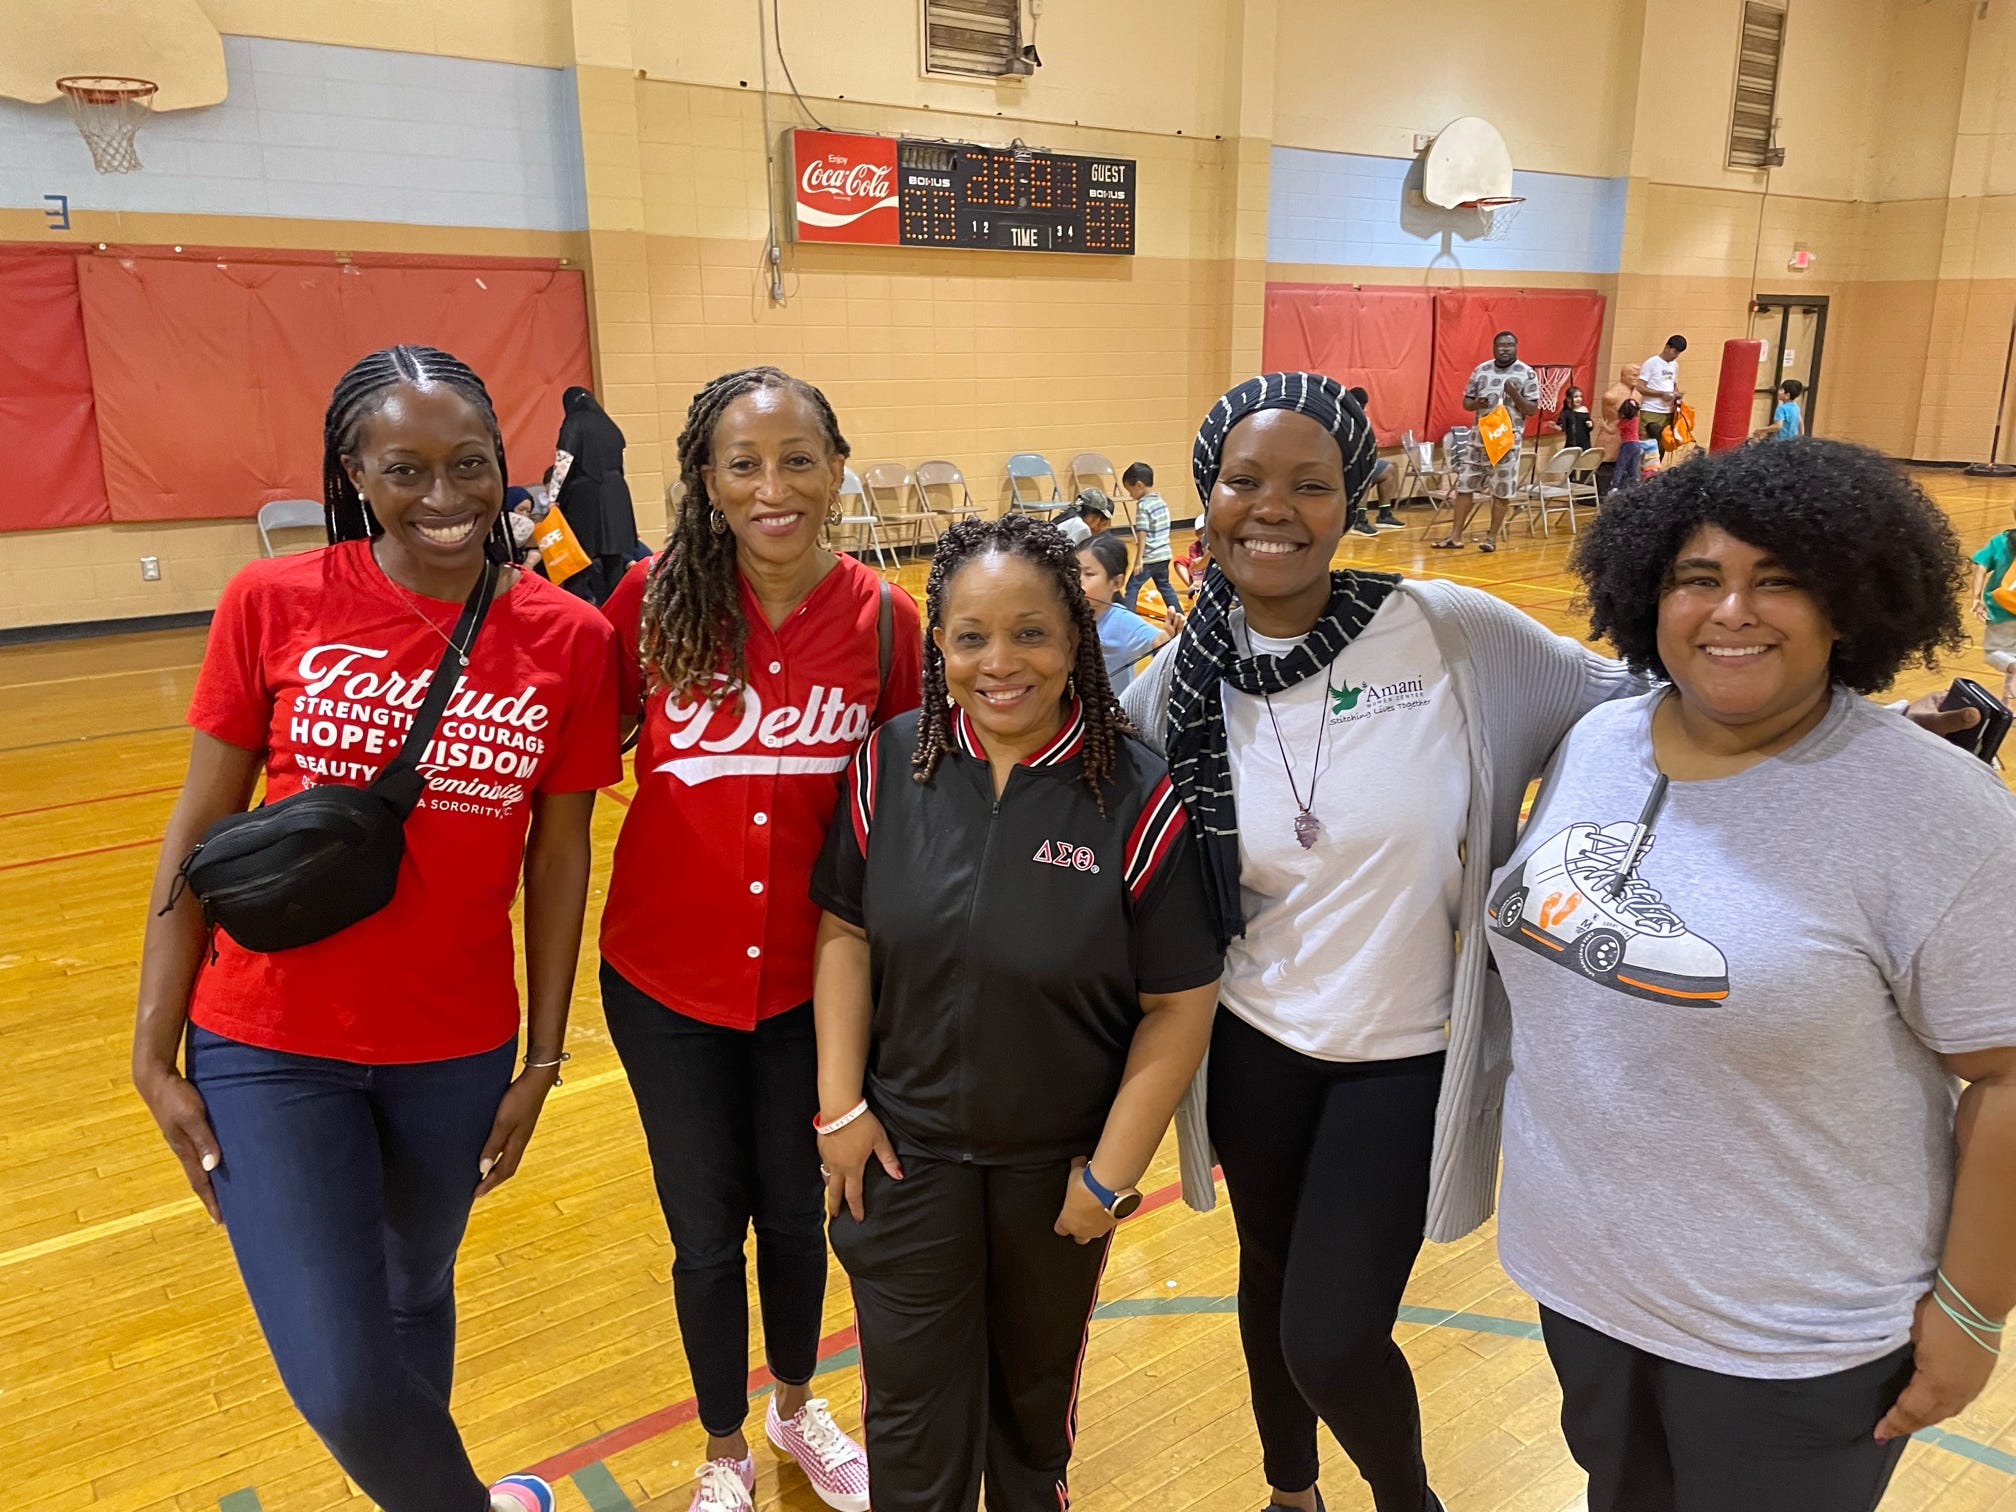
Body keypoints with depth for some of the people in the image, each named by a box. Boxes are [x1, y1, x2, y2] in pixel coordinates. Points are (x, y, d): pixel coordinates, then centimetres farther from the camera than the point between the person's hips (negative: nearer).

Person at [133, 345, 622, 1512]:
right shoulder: (273, 605, -10)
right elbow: (198, 832, -3)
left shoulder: (569, 638, -8)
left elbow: (559, 857, -2)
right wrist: (156, 1053, -2)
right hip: (269, 1046, -1)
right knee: (342, 1386, -4)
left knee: (416, 1294, 23)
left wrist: (541, 1062, 2)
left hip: (458, 1050, 1)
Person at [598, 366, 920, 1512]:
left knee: (795, 1213, 20)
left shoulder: (884, 619, -11)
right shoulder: (654, 598, -12)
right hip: (667, 982, 0)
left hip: (812, 980, 1)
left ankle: (798, 1408, 51)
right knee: (705, 1233, 16)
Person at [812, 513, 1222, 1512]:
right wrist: (840, 1104, -5)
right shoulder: (892, 764, -11)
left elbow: (1180, 1005, -15)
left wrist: (1112, 1171, -12)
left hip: (1059, 1160, 0)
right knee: (913, 1416, 14)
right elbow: (846, 933, -2)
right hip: (905, 1148, 1)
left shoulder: (1136, 795, -19)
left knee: (1037, 1388, 26)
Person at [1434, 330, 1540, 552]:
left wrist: (1514, 395, -19)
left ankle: (1492, 536, 11)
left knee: (1502, 490, 1)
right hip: (1478, 436, 3)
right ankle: (1455, 535, 6)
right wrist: (1477, 403, -13)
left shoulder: (1527, 374, -1)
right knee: (1465, 485, 2)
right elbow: (1466, 402, 10)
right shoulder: (1480, 370, 7)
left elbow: (1533, 409, -3)